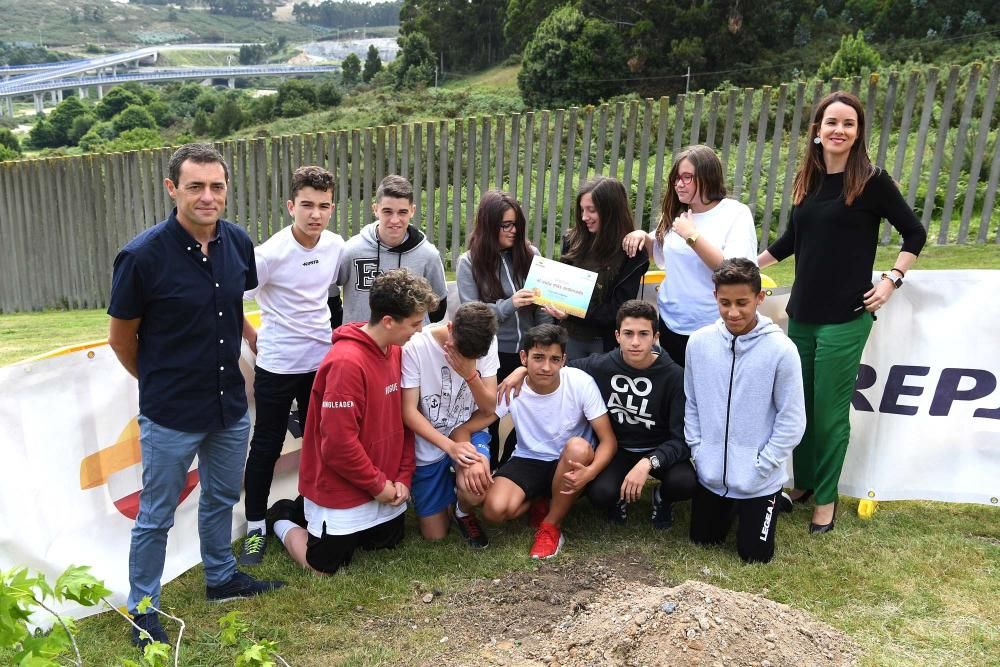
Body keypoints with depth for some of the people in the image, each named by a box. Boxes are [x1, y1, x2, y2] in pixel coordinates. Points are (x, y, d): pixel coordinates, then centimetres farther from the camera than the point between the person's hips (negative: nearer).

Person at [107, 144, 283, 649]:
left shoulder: (239, 243, -6)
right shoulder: (142, 255, -20)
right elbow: (120, 337, -6)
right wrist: (159, 382, 5)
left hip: (231, 407, 5)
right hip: (170, 416, -5)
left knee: (221, 499, 23)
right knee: (155, 517, 11)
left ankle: (221, 578, 45)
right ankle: (142, 609, 30)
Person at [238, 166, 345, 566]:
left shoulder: (336, 246, -3)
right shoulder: (271, 253, -20)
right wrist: (252, 337, -5)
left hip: (321, 360, 5)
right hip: (277, 366, -5)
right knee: (267, 446, 6)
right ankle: (256, 527, 20)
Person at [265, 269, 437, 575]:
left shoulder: (395, 352, -1)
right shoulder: (346, 362, -29)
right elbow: (339, 443, -28)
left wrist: (404, 477, 0)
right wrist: (378, 484, -15)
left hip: (383, 485, 8)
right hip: (340, 488, -8)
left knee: (388, 542, 22)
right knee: (324, 566, 3)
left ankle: (312, 512, 36)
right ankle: (283, 518, 29)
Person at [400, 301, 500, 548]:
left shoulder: (486, 344, -12)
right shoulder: (416, 347, -22)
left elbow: (489, 408, -10)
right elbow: (409, 412, -20)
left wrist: (470, 375, -28)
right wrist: (449, 445, -31)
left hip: (469, 431, 1)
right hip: (429, 443, -1)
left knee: (474, 489, -33)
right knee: (434, 535, 4)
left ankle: (462, 510, 5)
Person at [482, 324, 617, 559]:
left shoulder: (581, 383, -19)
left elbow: (608, 440, -17)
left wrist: (589, 472, -38)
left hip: (572, 462, 0)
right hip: (529, 461, 1)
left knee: (578, 447, -36)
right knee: (495, 509, -27)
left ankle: (551, 526, -13)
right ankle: (539, 503, 9)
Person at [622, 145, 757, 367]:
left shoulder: (737, 214, -10)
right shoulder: (675, 213, 6)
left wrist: (692, 236, -21)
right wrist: (642, 236, 3)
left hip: (711, 331, -5)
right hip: (670, 323, 6)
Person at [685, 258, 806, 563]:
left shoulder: (781, 349, -19)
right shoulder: (699, 342, -8)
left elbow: (792, 421, -12)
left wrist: (761, 466, -13)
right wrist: (698, 452, -1)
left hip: (759, 480, -3)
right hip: (710, 473, 3)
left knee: (755, 555, 10)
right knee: (703, 540, 18)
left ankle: (772, 504, 39)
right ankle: (733, 509, 47)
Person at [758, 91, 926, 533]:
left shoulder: (872, 181, -7)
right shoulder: (806, 180, 8)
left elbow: (915, 234, 1)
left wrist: (892, 280, -8)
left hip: (845, 317, -5)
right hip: (802, 313, 5)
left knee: (829, 410, 1)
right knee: (799, 405, 13)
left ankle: (826, 498, 17)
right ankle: (803, 484, 30)